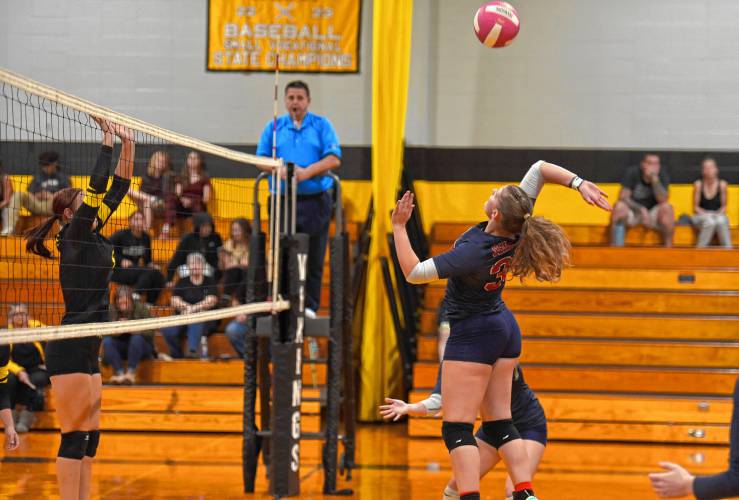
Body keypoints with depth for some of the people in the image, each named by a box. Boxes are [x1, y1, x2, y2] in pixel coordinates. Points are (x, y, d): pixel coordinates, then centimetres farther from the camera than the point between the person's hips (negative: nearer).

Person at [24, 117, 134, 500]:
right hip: (70, 351, -9)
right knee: (74, 436, -8)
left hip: (86, 350, 9)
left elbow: (117, 190, 18)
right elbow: (98, 184, -17)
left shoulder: (92, 235, 14)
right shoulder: (74, 235, -9)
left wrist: (128, 146, 11)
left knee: (90, 436, 9)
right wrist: (108, 139, -10)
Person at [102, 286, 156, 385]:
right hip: (121, 348, 2)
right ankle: (120, 373, -39)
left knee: (136, 338, -34)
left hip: (142, 347, -2)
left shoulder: (141, 309, -10)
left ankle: (131, 372, -40)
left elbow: (149, 333, -17)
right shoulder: (112, 310, -4)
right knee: (106, 341, -25)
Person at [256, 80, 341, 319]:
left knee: (314, 257, 0)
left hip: (315, 200, -1)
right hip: (282, 199, 1)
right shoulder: (274, 127, 13)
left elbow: (334, 159, -3)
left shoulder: (322, 125, 7)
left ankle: (310, 305, 7)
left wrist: (307, 171, -15)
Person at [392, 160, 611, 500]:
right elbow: (539, 169, -2)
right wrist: (579, 183, -13)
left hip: (473, 335, -8)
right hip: (505, 329, 8)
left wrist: (399, 226, -23)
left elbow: (413, 273, -25)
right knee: (499, 423, 13)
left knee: (457, 427, -6)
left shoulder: (474, 251, -28)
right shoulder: (520, 227, -10)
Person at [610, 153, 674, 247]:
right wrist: (641, 210, -29)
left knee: (667, 208, -29)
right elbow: (623, 197, -15)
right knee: (619, 206, -32)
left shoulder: (662, 174, -8)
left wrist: (655, 179, -30)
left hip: (653, 215, 1)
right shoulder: (632, 172, -10)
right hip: (633, 212, -1)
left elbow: (663, 200, -18)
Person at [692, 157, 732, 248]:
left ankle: (728, 248, -33)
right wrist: (706, 214, -14)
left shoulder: (722, 185, -1)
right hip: (701, 217, -1)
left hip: (719, 216, 1)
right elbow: (695, 207, 0)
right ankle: (700, 249, -33)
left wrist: (719, 213, -12)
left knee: (721, 221, -35)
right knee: (710, 221, -36)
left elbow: (724, 206, 6)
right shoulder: (698, 184, -3)